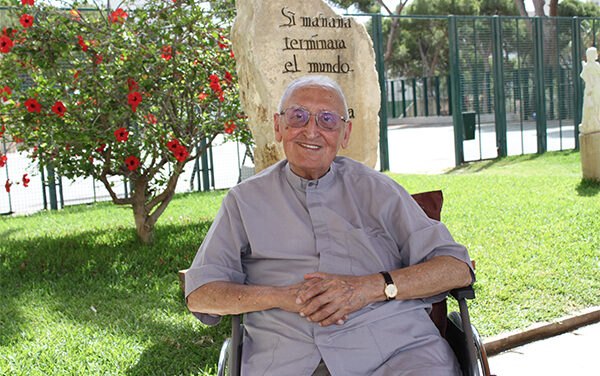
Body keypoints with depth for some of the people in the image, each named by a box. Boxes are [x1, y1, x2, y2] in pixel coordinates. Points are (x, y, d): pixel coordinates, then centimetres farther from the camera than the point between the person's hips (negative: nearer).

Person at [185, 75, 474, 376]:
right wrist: (280, 296, -6)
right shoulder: (246, 199, 18)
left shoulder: (376, 189, 17)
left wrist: (370, 287, -8)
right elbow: (199, 294, 12)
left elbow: (458, 268, 8)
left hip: (393, 351, 0)